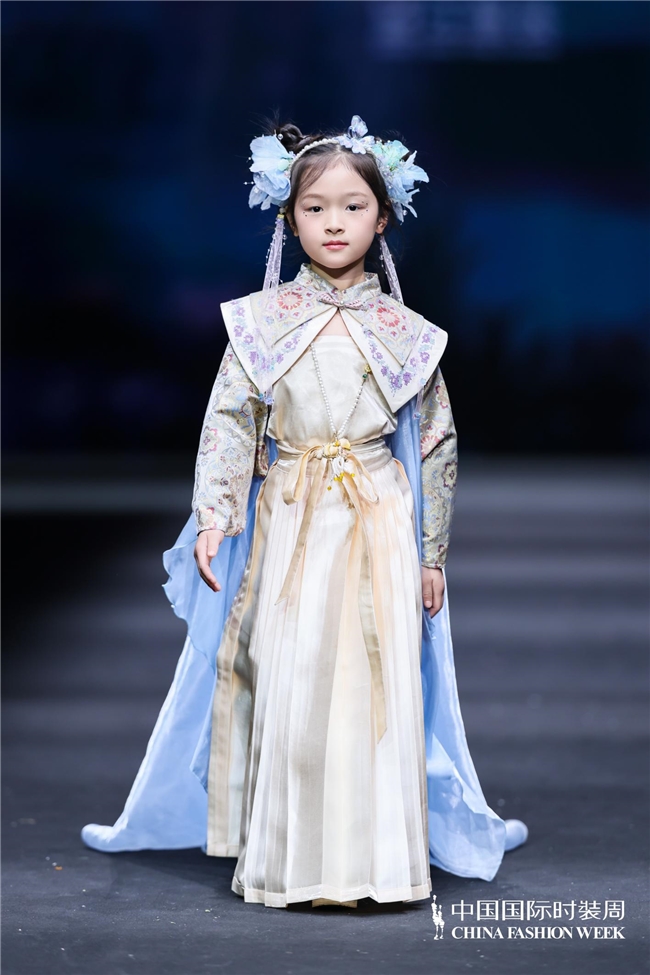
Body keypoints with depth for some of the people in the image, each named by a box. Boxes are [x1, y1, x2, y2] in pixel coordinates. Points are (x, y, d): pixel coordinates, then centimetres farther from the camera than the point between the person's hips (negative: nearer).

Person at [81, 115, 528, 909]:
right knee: (283, 687, -1)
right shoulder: (262, 321, 2)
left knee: (376, 687, -2)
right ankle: (285, 859, 12)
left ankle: (373, 858, 10)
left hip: (378, 527, 0)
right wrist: (213, 515, -13)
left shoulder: (405, 332, 3)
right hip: (286, 526, 0)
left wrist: (432, 552, 6)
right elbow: (229, 420, 0)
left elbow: (436, 442, 7)